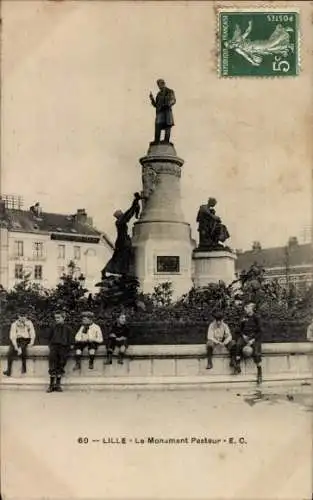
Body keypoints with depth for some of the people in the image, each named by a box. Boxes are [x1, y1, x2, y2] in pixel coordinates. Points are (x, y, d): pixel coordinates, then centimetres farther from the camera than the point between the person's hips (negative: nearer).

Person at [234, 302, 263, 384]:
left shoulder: (255, 318, -6)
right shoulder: (244, 318, 7)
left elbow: (259, 331, -6)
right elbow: (241, 329, 14)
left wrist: (252, 340, -16)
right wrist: (243, 336, -7)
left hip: (254, 337, -4)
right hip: (245, 336, 4)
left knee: (256, 353, -26)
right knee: (238, 344, -28)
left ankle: (260, 373, -18)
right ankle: (237, 366, -26)